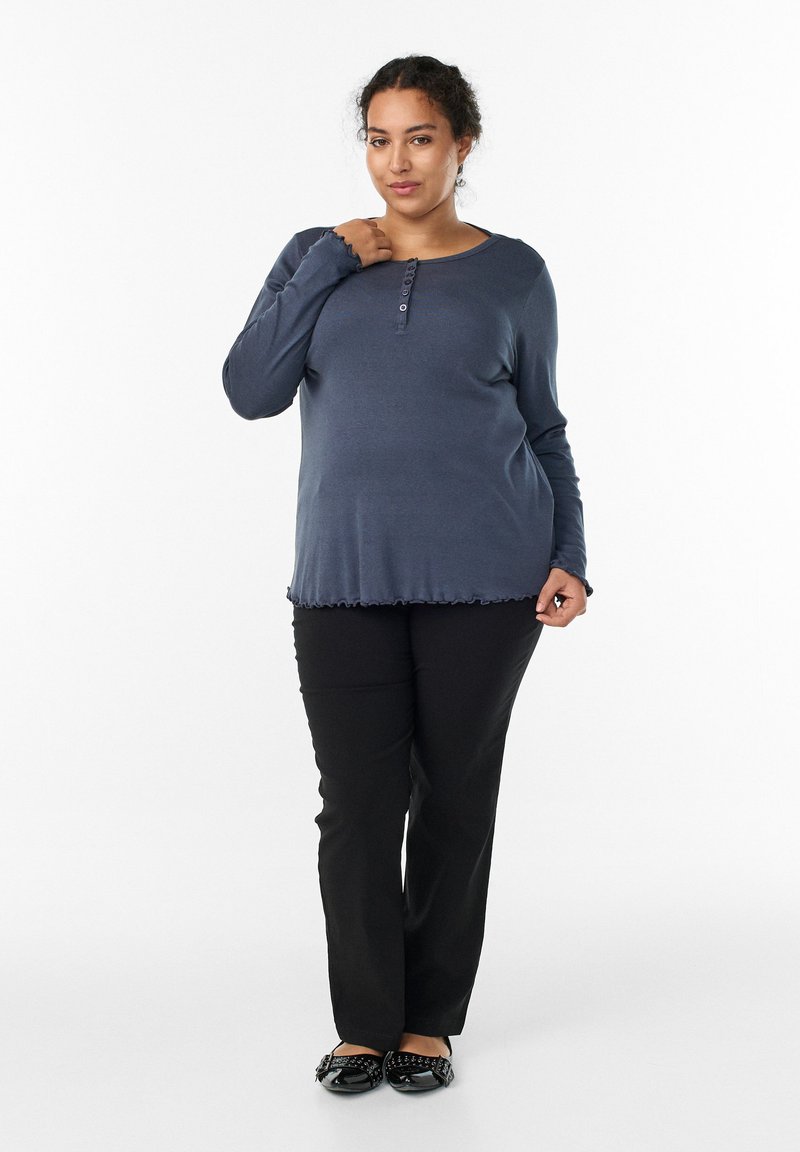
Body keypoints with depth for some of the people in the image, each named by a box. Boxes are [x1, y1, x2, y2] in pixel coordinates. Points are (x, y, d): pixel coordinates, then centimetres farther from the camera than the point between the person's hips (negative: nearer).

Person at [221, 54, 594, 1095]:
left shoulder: (512, 272, 6)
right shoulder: (318, 258, 9)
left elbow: (543, 426, 11)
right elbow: (251, 391, -3)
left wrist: (569, 556, -1)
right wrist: (330, 263, -6)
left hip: (483, 579, -1)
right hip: (346, 579, 1)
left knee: (454, 797, 6)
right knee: (358, 804, -1)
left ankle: (430, 1020, 20)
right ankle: (364, 1021, 15)